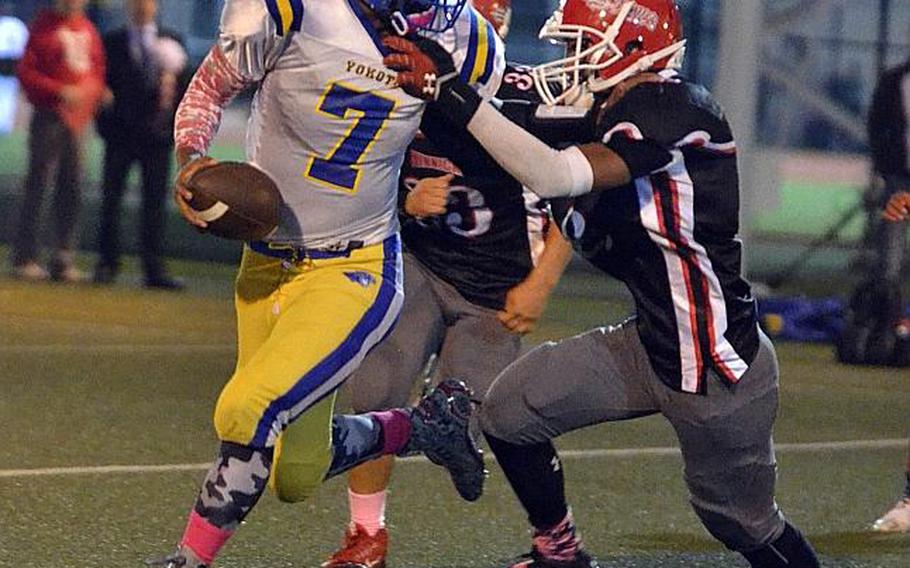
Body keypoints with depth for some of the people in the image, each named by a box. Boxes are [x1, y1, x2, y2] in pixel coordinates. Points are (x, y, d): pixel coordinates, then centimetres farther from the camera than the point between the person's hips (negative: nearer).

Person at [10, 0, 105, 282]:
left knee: (72, 190, 6)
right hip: (49, 118, -6)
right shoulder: (44, 26, -5)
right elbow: (26, 72, -10)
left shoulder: (88, 29, 13)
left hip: (78, 119, 6)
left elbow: (98, 69, 20)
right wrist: (59, 91, -19)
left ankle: (64, 260, 10)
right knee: (37, 185, -4)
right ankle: (25, 257, -1)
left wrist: (93, 92, -1)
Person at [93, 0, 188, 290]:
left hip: (157, 135, 1)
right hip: (120, 135, -1)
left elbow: (182, 86, 8)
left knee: (155, 203, 1)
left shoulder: (170, 42, 9)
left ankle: (155, 269, 3)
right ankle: (107, 263, 6)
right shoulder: (112, 43, 5)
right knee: (111, 200, 0)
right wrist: (105, 123, -9)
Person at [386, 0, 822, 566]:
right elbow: (596, 239, 11)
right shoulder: (618, 119, 4)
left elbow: (554, 175, -35)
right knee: (510, 410, 1)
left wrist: (452, 93, -36)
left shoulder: (670, 111, -24)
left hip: (722, 373, -9)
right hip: (650, 345, 9)